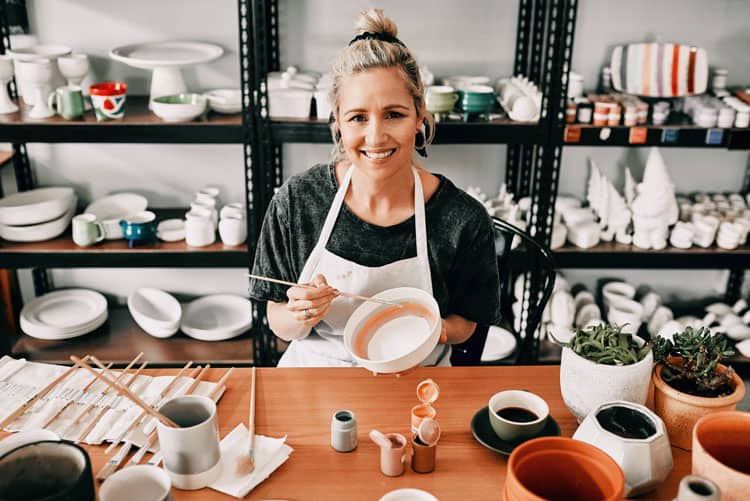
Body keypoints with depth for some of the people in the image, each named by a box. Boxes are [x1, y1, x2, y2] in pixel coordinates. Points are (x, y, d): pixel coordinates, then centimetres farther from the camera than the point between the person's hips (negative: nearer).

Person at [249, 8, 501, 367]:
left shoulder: (464, 220, -14)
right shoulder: (296, 199, -11)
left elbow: (465, 323, 2)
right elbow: (279, 325, -1)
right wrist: (302, 316, -22)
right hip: (314, 369, 1)